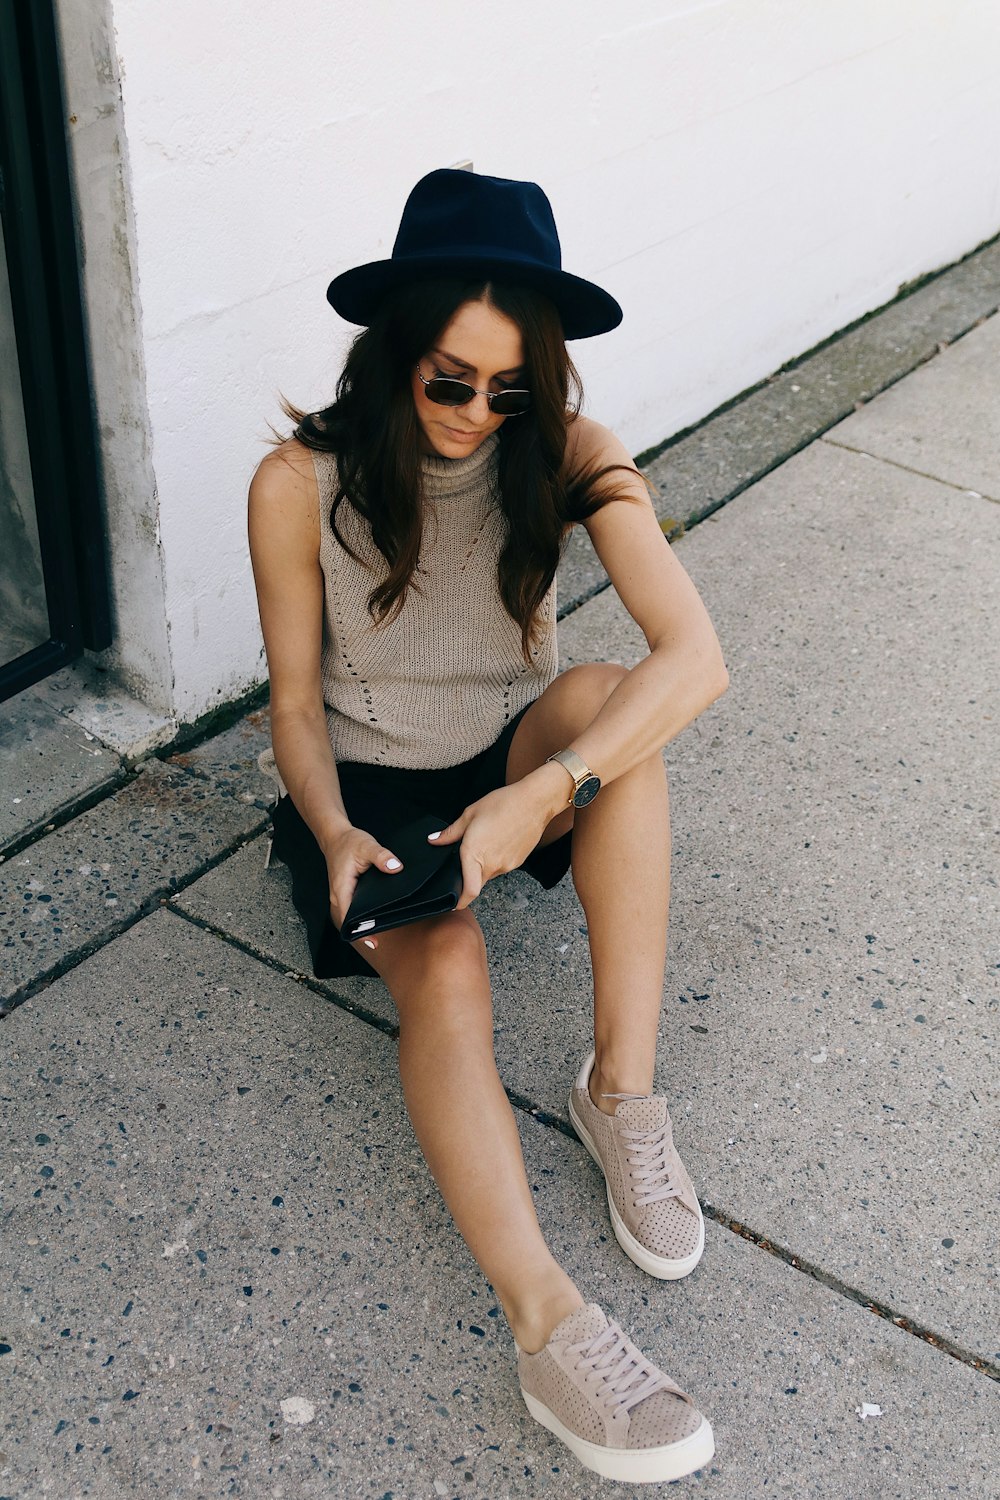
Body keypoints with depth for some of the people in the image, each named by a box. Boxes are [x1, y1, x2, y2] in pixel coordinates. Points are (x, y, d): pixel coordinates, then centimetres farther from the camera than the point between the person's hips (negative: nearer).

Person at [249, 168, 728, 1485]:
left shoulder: (565, 452, -13)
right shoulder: (300, 483, -14)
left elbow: (697, 657, -26)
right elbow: (295, 701, -5)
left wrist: (543, 791, -38)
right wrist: (335, 835, -25)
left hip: (513, 765, 2)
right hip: (368, 789, -1)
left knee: (609, 699, -32)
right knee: (445, 971, -31)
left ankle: (622, 1092, -27)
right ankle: (548, 1323, -40)